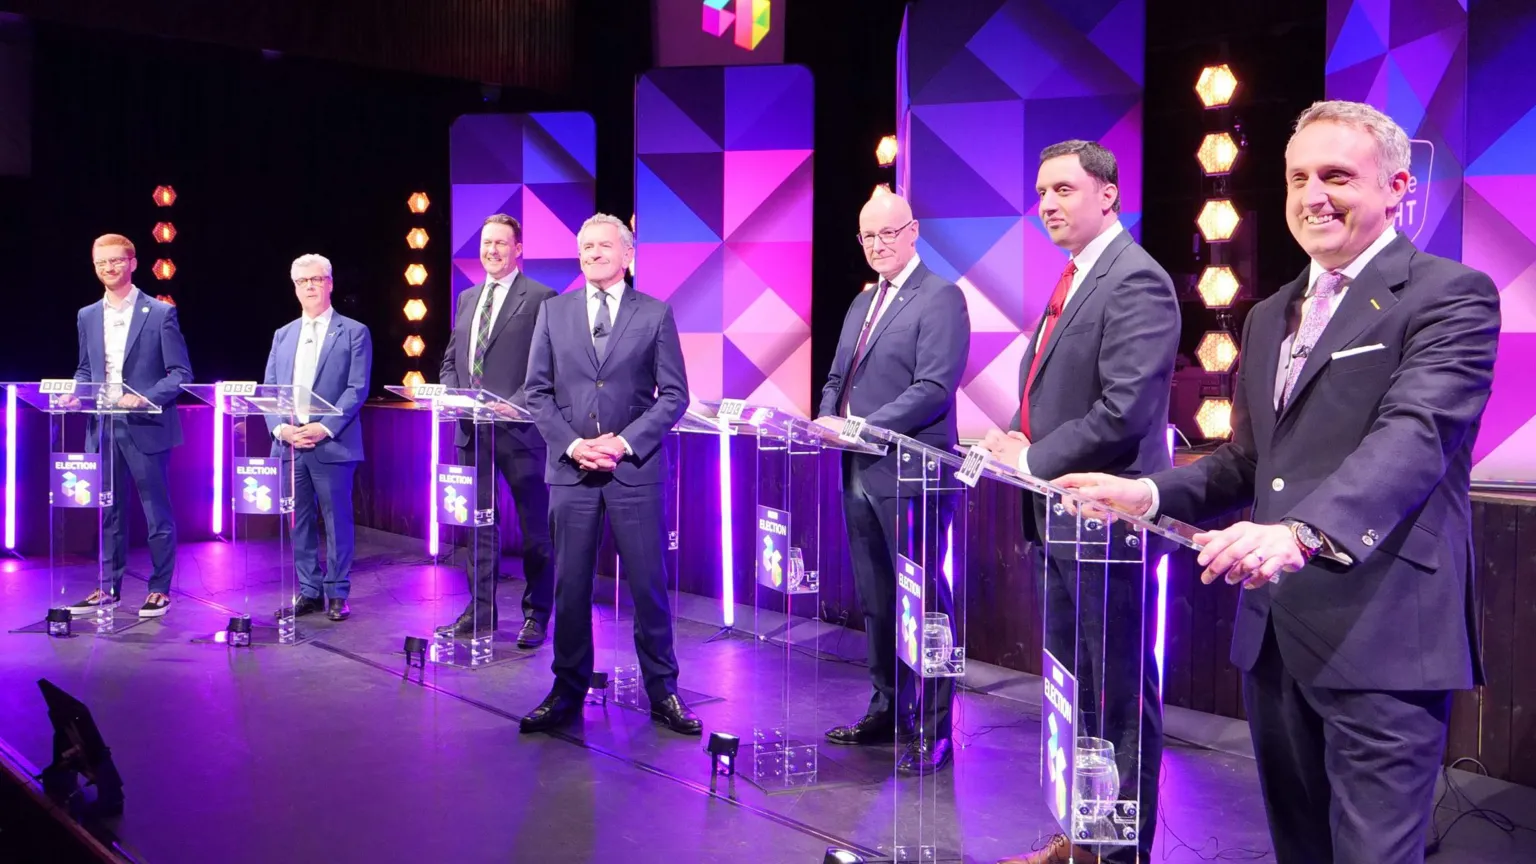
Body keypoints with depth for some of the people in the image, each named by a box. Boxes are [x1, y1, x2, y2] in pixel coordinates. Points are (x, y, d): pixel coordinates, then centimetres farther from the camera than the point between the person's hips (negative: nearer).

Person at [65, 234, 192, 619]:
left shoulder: (160, 313, -3)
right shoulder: (87, 317, 12)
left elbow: (180, 373, -6)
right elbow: (85, 370, 19)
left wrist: (145, 397, -20)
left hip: (146, 428, -5)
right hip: (103, 428, 5)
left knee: (157, 513, 2)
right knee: (109, 513, 12)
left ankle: (160, 589, 11)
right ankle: (109, 587, 21)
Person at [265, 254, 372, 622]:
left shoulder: (354, 332, 2)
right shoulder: (283, 335, 17)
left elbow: (357, 389, -6)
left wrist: (324, 427, -15)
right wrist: (280, 428, -5)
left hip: (332, 444, -4)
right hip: (289, 444, 5)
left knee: (337, 520, 0)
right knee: (299, 521, 8)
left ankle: (337, 594, 9)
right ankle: (309, 592, 16)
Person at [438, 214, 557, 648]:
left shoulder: (540, 298, -4)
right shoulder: (467, 298, 17)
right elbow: (450, 359, 21)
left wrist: (513, 405, -19)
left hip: (518, 430, -6)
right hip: (472, 431, 6)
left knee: (534, 527, 3)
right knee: (479, 525, 13)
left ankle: (536, 614, 13)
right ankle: (480, 610, 23)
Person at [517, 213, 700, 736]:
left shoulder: (655, 314, 3)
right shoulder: (553, 312, 9)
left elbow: (674, 394, 0)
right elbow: (537, 392, 7)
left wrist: (625, 442, -11)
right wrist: (571, 444, -8)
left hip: (636, 471, -2)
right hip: (570, 470, 2)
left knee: (648, 585, 2)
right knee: (570, 586, 7)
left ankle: (662, 693, 14)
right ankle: (568, 692, 18)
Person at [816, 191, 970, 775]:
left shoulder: (940, 298, -8)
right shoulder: (863, 303, 19)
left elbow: (934, 388, -18)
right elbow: (837, 378, 22)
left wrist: (862, 427, -21)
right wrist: (828, 420, 0)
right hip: (861, 475, 8)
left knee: (925, 601, -1)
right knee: (874, 601, 15)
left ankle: (935, 729, 9)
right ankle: (888, 710, 28)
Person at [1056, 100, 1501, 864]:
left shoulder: (1450, 295, -5)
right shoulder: (1270, 316, 18)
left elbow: (1416, 436, -21)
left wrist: (1303, 530, -36)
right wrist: (1149, 493, 2)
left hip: (1381, 635, -7)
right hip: (1274, 630, 7)